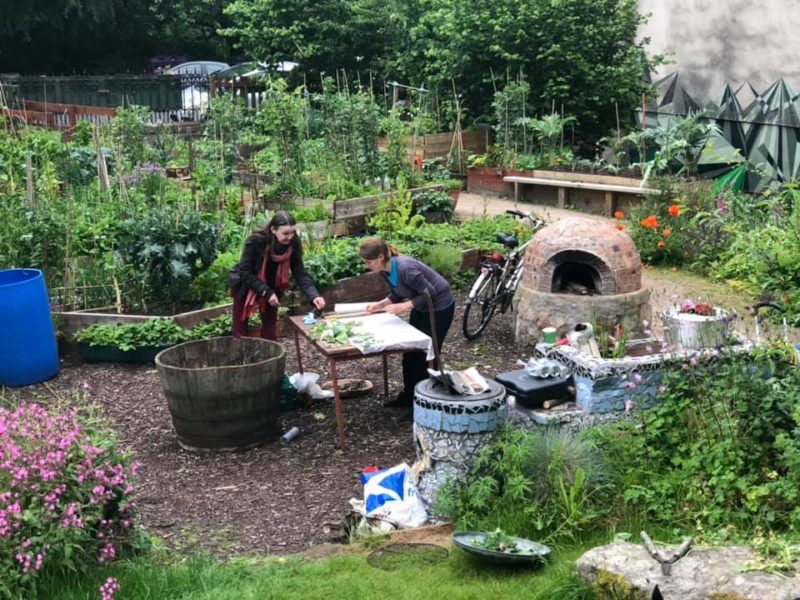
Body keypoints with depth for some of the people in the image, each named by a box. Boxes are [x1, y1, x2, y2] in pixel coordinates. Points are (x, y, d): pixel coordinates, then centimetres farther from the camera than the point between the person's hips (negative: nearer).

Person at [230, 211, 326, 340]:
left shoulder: (293, 245, -21)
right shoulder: (256, 241, -31)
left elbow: (300, 274, -20)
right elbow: (245, 272, -27)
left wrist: (314, 295, -36)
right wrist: (266, 292, -34)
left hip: (271, 289, 3)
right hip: (246, 287, -3)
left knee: (270, 333, 4)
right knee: (240, 333, 3)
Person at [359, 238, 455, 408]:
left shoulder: (404, 268, -33)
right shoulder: (385, 271, -7)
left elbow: (429, 293, -29)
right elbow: (397, 294, 7)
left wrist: (403, 306, -30)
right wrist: (379, 304, -7)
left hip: (439, 307, -9)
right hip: (421, 307, 9)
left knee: (427, 355, -2)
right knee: (410, 351, 13)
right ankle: (409, 395, 26)